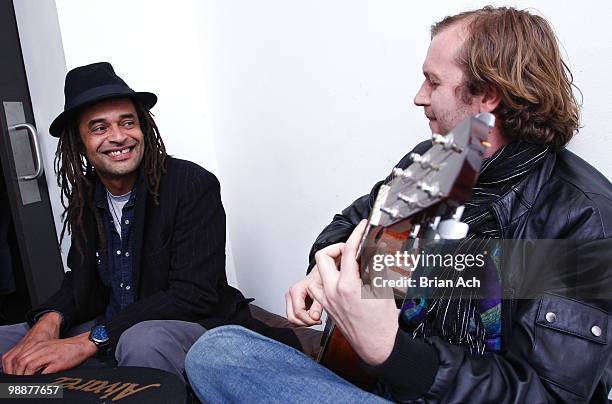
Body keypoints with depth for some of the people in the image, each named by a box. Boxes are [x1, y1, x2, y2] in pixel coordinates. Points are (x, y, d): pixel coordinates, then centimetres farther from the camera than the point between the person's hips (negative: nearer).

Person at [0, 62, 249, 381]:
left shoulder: (193, 185, -17)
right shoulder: (84, 195, 4)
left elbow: (194, 295, -21)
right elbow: (79, 278, 12)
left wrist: (90, 340, -24)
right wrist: (49, 321, -12)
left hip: (188, 326, -6)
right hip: (110, 327, 6)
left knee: (142, 340, -38)